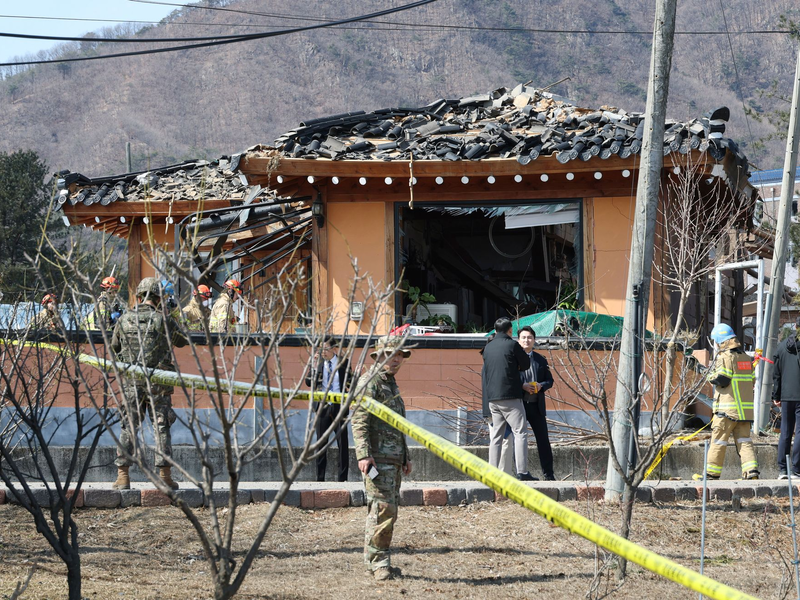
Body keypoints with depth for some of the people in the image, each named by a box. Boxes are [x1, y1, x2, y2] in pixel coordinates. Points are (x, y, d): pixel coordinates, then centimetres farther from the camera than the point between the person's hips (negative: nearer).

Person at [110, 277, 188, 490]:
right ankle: (164, 475, 2)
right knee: (161, 428, 4)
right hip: (158, 382, -2)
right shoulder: (164, 320, -5)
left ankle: (122, 475, 2)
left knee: (128, 427, 6)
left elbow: (114, 346, 15)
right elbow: (182, 341, 12)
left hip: (131, 382, 2)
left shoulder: (124, 319, 1)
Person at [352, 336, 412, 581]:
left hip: (394, 458, 10)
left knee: (389, 510, 10)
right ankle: (379, 563, -11)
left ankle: (375, 561, 15)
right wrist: (363, 455, -25)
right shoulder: (369, 382, -8)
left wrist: (405, 457, 28)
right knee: (383, 510, -14)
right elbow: (359, 421, -16)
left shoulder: (391, 384, 22)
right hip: (378, 457, -10)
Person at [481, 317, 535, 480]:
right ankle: (522, 472, -14)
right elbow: (526, 364, 4)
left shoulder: (488, 348, 12)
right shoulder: (512, 345, -6)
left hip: (492, 398, 6)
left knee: (496, 436, 10)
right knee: (520, 432, -6)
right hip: (510, 396, -6)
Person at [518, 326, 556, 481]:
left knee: (543, 440, 2)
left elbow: (549, 380, 14)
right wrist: (522, 386, -17)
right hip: (518, 404, -3)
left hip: (536, 405, 3)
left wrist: (541, 386, -8)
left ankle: (548, 474, 7)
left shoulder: (540, 360, 12)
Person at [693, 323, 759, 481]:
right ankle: (751, 470, -7)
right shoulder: (746, 357, 13)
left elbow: (721, 379, -16)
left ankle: (712, 472, 5)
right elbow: (751, 379, 17)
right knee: (744, 440, 6)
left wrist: (712, 376, 3)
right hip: (746, 407, 7)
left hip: (728, 407, -7)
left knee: (718, 439, 0)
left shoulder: (724, 357, -10)